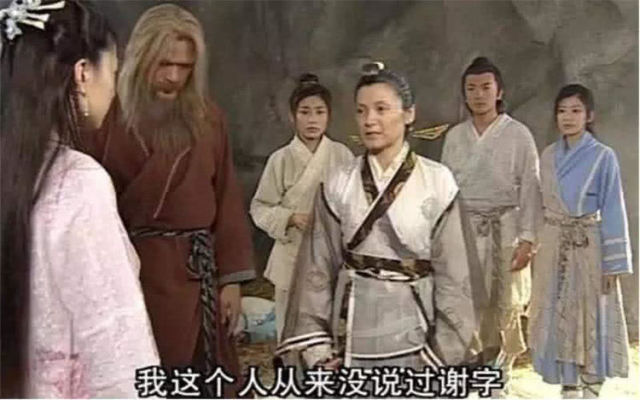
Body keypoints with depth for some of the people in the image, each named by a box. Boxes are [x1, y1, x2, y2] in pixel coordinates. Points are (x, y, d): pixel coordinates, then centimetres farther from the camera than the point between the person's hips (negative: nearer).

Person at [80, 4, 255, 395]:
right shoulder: (112, 115, -6)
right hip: (132, 268, -3)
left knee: (207, 381, 11)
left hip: (199, 272, 3)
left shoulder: (208, 118, 5)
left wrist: (232, 277, 1)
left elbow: (227, 200, 5)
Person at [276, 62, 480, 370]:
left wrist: (443, 349, -5)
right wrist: (315, 344, -3)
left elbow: (450, 271, -3)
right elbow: (318, 268, 2)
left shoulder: (437, 182, -5)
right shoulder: (338, 186, -1)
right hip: (352, 333, 1)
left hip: (413, 331, -1)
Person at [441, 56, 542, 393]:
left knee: (504, 306, 4)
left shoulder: (518, 134, -3)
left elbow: (530, 189, -5)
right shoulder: (454, 136, 7)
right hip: (464, 230, 2)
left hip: (505, 229, -2)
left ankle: (499, 376, 20)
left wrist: (527, 238, -11)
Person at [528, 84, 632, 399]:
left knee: (591, 319, 5)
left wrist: (613, 263, -11)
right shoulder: (548, 156, 6)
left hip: (589, 248, -4)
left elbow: (613, 212, -8)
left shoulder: (603, 157, -7)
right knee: (558, 319, 8)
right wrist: (533, 247, 8)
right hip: (554, 248, 4)